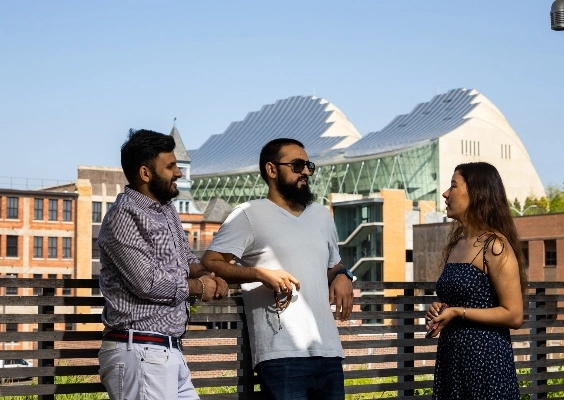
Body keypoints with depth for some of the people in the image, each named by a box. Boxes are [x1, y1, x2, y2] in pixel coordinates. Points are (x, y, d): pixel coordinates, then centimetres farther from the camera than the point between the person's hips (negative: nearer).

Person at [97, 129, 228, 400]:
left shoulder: (166, 211, 16)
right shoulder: (123, 217, -13)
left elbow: (185, 259, 26)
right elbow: (149, 282, -21)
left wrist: (208, 276, 2)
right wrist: (198, 287, -4)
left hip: (168, 352, 9)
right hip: (139, 353, -9)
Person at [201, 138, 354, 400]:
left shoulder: (322, 215, 21)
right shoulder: (250, 215, 0)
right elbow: (209, 264, -6)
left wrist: (343, 276, 10)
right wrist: (261, 273, -18)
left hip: (328, 350, 6)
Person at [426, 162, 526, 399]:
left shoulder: (495, 246, -12)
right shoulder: (456, 244, 13)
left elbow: (513, 315, -16)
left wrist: (458, 313, -18)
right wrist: (440, 310, 7)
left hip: (484, 359, -8)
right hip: (451, 357, 8)